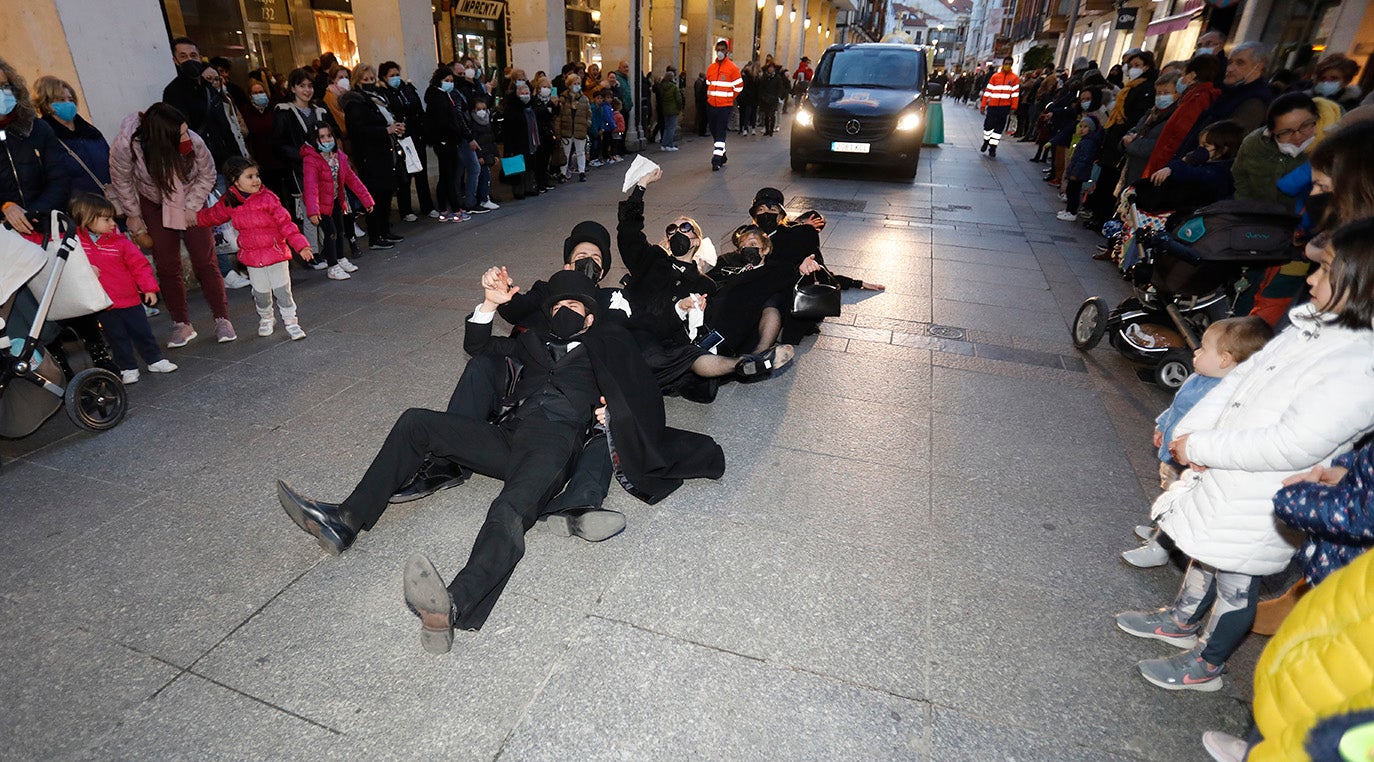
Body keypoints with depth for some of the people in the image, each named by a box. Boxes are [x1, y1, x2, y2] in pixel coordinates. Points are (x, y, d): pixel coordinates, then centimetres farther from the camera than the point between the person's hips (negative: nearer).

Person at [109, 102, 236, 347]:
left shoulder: (194, 142, -27)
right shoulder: (125, 146, -27)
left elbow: (207, 176, -9)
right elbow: (122, 183, -9)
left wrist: (190, 209, -15)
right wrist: (134, 218, -2)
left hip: (191, 204, 0)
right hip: (154, 205, 0)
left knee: (205, 261, -6)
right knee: (167, 266, 1)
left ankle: (222, 320, 2)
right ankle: (182, 324, 10)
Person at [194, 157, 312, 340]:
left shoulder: (268, 198, -12)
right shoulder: (228, 202, -1)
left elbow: (285, 223, -13)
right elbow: (213, 215, 22)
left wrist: (300, 245, -19)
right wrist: (195, 217, 33)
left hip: (276, 252, -3)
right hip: (251, 255, 3)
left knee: (282, 289, -2)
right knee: (261, 292, 10)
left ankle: (291, 321, 12)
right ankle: (266, 319, 33)